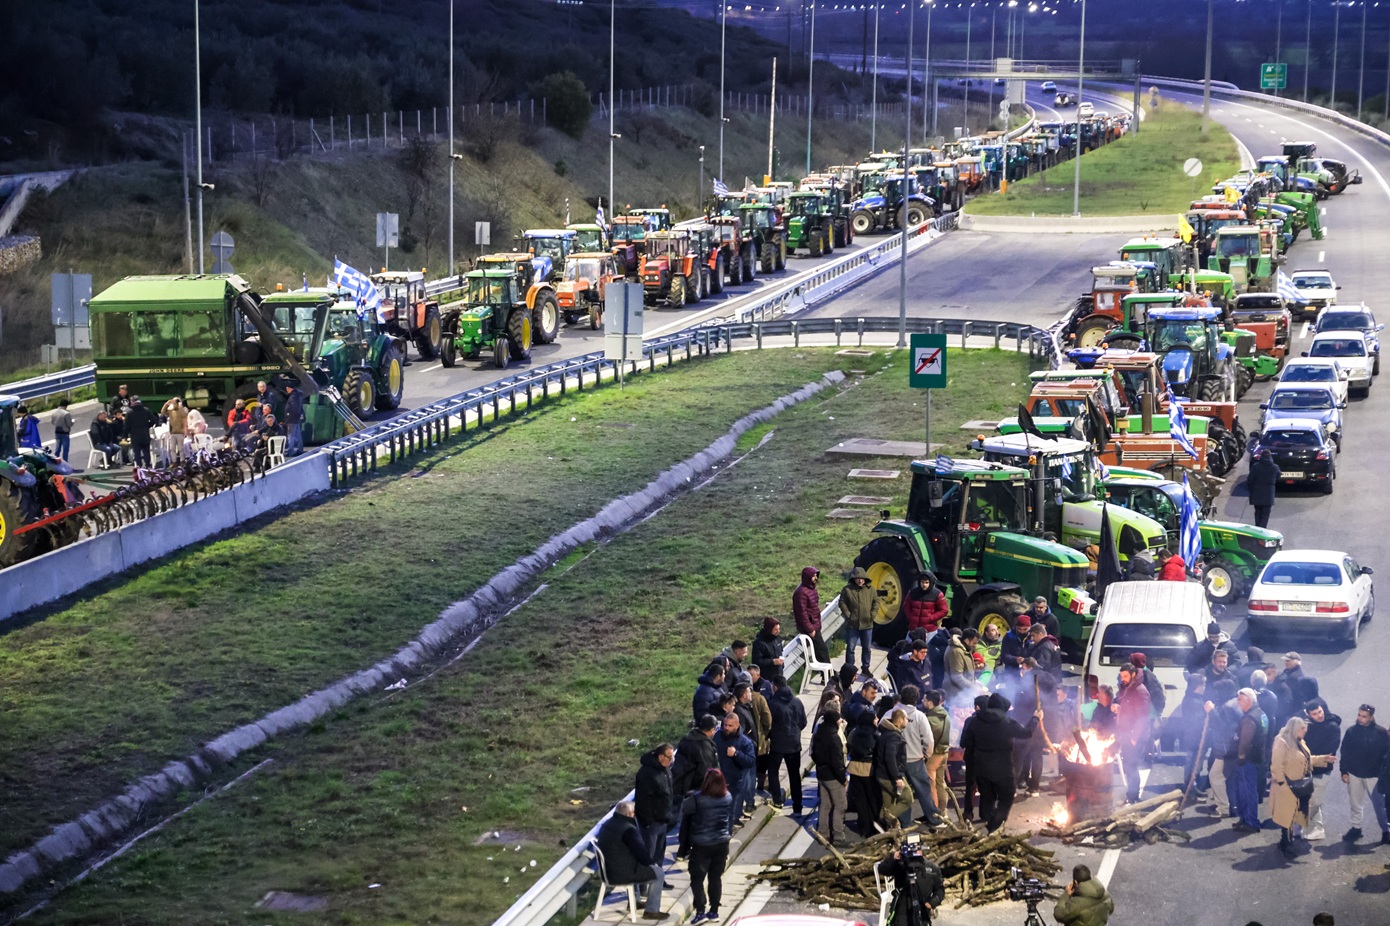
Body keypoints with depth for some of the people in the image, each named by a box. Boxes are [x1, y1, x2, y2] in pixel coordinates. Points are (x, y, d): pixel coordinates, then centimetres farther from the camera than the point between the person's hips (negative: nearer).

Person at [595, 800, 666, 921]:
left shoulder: (606, 824, 6)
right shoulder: (628, 829, -23)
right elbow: (645, 858, -20)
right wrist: (656, 858, 2)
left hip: (608, 870, 9)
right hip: (621, 874, -9)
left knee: (641, 866, 33)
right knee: (657, 872, 5)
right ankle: (651, 911, 9)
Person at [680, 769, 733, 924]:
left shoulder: (697, 799, -20)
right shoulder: (728, 798, -4)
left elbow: (684, 809, -5)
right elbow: (731, 819, 7)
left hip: (701, 845, -5)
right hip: (722, 843, 5)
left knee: (697, 878, 5)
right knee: (716, 877, 14)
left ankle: (700, 911, -4)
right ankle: (714, 911, 17)